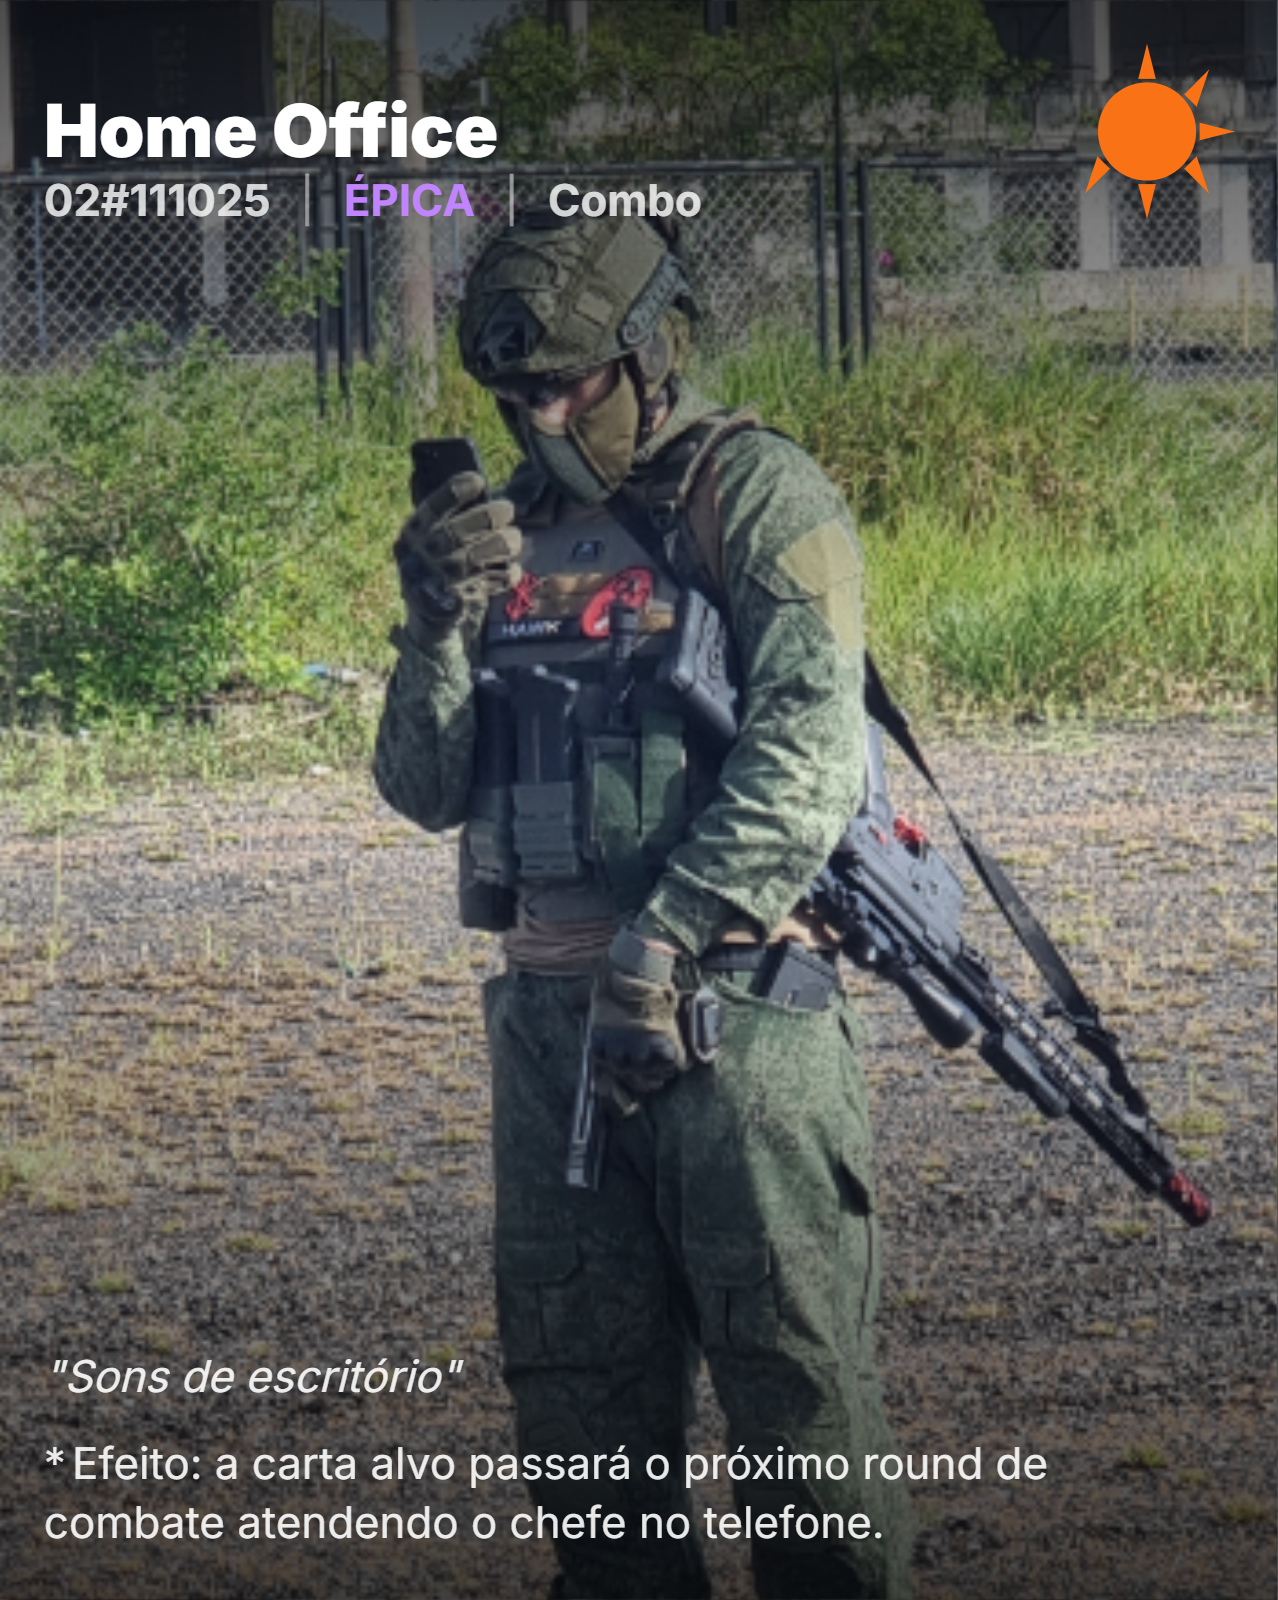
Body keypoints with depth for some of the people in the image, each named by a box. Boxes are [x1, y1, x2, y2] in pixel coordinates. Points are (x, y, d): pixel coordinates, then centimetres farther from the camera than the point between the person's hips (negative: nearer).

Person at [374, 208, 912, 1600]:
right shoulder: (506, 523, 14)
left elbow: (807, 763, -14)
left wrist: (663, 945, -20)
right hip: (550, 1014, 6)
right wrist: (438, 631, -7)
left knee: (792, 1378, -5)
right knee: (578, 1385, 9)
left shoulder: (755, 497, -4)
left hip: (732, 1007, -6)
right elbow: (427, 789, 11)